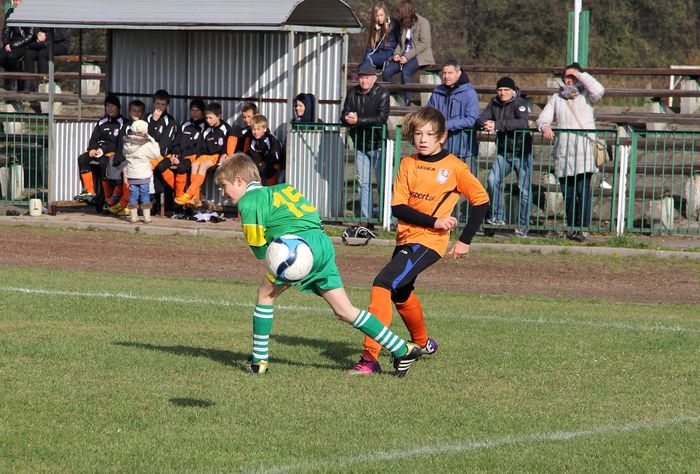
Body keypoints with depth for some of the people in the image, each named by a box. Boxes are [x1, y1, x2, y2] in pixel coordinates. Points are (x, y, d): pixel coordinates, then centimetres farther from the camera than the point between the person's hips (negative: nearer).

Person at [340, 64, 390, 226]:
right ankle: (366, 218, 10)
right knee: (363, 183, 6)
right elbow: (344, 116, 1)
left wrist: (358, 120, -25)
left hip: (377, 144, -5)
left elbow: (382, 118, -20)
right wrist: (348, 118, -23)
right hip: (360, 145, 5)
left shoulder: (382, 94, -8)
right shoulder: (353, 93, 7)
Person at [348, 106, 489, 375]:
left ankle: (370, 357, -26)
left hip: (429, 242, -7)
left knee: (383, 284, -23)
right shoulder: (408, 164, 4)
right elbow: (397, 207, -4)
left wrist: (465, 241, -4)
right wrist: (433, 221, -17)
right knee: (400, 293, 26)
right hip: (405, 238, 7)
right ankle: (422, 343, 54)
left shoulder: (454, 167, -7)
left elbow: (481, 201, 0)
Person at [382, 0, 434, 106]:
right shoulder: (404, 24, 16)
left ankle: (407, 102, -32)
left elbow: (424, 44, -13)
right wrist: (396, 54, 1)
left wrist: (408, 56, -19)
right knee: (387, 71, -18)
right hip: (405, 56, 7)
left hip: (420, 56, -7)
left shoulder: (423, 22, -5)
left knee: (405, 72, -35)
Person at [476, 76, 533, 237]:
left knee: (524, 190, -3)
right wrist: (485, 124, -27)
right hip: (503, 152, 5)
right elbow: (481, 119, -1)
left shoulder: (521, 103, -13)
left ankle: (523, 226, 5)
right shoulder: (495, 103, 6)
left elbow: (522, 122, -30)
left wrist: (497, 125, -35)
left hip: (522, 152, -5)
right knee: (492, 180, -14)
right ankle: (498, 217, -3)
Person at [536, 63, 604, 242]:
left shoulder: (585, 96, 8)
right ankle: (571, 227, 14)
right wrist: (545, 126, -13)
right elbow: (543, 118, 11)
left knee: (583, 190, -14)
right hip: (564, 153, 4)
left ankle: (582, 227, -15)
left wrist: (581, 75, -5)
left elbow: (599, 91, -13)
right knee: (568, 193, 6)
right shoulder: (556, 98, 17)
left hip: (584, 151, -4)